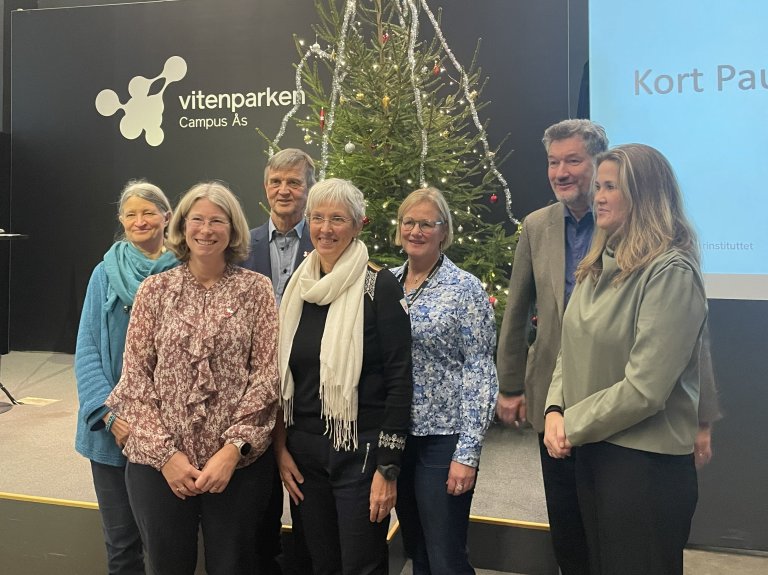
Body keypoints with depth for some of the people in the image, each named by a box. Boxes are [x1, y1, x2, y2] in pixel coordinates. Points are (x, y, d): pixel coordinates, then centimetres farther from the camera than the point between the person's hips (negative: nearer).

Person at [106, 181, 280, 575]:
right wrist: (165, 453, -8)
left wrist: (232, 448, -12)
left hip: (237, 463, -1)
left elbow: (267, 375, -4)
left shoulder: (255, 289, 0)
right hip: (159, 463, 1)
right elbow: (135, 376, 0)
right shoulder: (155, 289, 3)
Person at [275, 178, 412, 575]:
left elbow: (399, 379, -12)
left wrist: (388, 467, -13)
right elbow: (282, 374, 10)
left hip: (360, 450, -5)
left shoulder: (379, 287, -10)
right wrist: (280, 447, 5)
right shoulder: (298, 287, 5)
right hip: (303, 451, 5)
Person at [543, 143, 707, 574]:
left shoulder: (671, 271, -18)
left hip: (646, 462, -8)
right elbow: (573, 348, 11)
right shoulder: (600, 265, 8)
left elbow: (645, 387, -22)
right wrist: (555, 410, -5)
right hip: (591, 448, 8)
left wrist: (574, 426, -12)